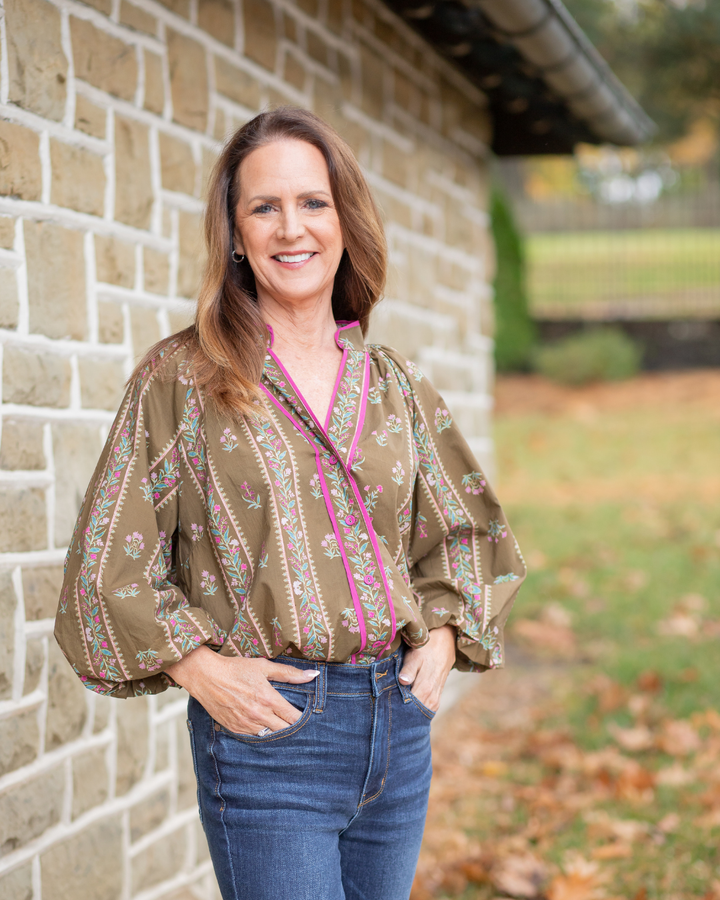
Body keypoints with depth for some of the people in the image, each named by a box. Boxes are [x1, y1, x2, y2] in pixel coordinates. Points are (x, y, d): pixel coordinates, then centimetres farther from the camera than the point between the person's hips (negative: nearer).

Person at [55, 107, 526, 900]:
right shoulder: (182, 377, -3)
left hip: (399, 717, 5)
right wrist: (198, 667, -12)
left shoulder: (392, 382, 10)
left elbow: (464, 529, 19)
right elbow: (109, 565, -4)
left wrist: (442, 637, 5)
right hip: (266, 725, -4)